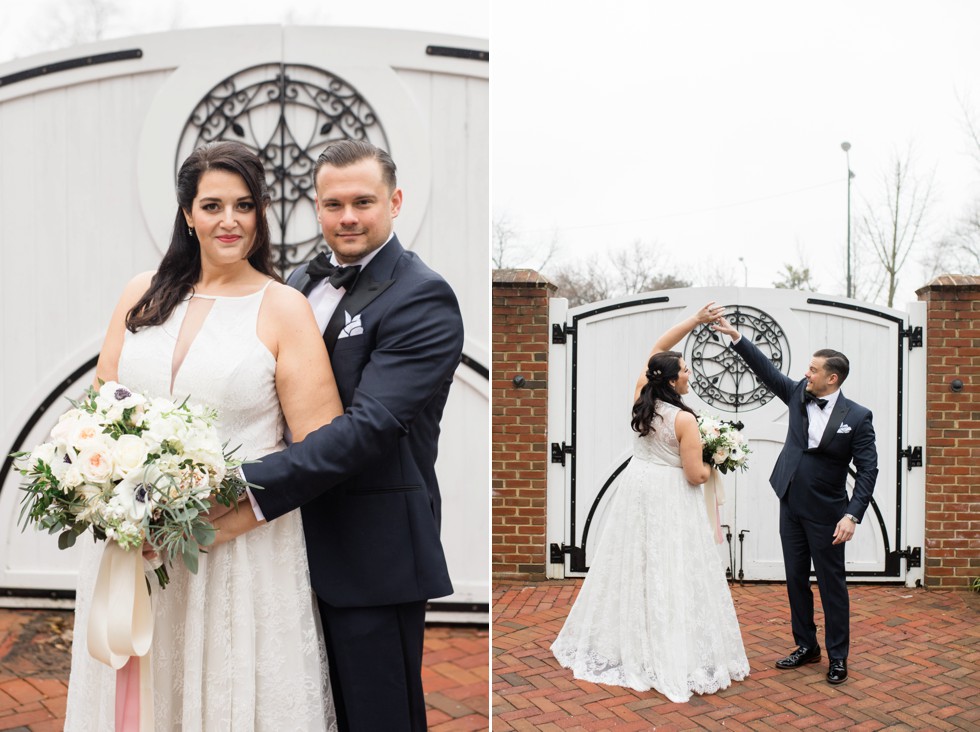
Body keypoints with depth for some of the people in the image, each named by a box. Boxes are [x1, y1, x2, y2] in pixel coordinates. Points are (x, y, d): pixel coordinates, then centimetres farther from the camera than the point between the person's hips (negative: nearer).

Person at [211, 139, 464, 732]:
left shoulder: (422, 297, -14)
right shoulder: (302, 283, 10)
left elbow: (371, 423, -24)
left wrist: (257, 493, -27)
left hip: (375, 552, -7)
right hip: (303, 544, 7)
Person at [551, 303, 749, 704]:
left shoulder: (641, 397, -3)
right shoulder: (684, 420, -19)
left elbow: (657, 348, 8)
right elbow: (695, 475, -17)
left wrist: (696, 319, 5)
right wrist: (712, 465, 5)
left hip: (636, 487, 6)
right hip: (669, 498, -6)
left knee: (632, 566, 14)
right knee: (670, 574, 1)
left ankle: (629, 646, 26)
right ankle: (675, 655, 7)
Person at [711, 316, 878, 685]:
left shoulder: (857, 416, -11)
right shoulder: (798, 395, 2)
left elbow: (868, 469, -12)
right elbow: (767, 370, 1)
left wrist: (852, 515, -20)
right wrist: (735, 336, -7)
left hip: (826, 513, -5)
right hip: (791, 506, 5)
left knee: (831, 584, 5)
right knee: (796, 579, 13)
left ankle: (838, 657, 19)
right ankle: (806, 647, 28)